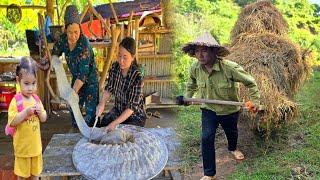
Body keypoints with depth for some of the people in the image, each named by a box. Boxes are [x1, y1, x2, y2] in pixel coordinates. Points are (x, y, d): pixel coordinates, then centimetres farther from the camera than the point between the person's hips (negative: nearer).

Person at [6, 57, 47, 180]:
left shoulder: (36, 99, 0)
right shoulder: (16, 101, -15)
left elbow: (43, 119, 7)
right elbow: (12, 122, -21)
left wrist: (40, 112, -13)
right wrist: (26, 112, -29)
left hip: (35, 143, 4)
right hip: (22, 144, -4)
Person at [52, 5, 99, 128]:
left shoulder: (84, 45, -30)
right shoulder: (63, 39, -11)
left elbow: (83, 73, -31)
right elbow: (55, 53, 11)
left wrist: (73, 92, -35)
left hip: (90, 79, -6)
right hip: (76, 78, 7)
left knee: (91, 110, -8)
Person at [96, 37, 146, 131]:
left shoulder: (137, 77, -28)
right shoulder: (115, 67, -12)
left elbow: (132, 106, -27)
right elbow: (109, 88, 1)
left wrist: (115, 123, -34)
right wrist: (102, 103, -18)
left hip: (135, 116, -5)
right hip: (117, 111, 5)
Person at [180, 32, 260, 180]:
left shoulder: (229, 68, -33)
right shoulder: (195, 68, -19)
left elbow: (250, 82, -18)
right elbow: (192, 82, 7)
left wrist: (255, 101, -16)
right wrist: (187, 96, 5)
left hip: (230, 110, -1)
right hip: (208, 109, 1)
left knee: (231, 132, 25)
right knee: (207, 138, -11)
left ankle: (233, 148, 63)